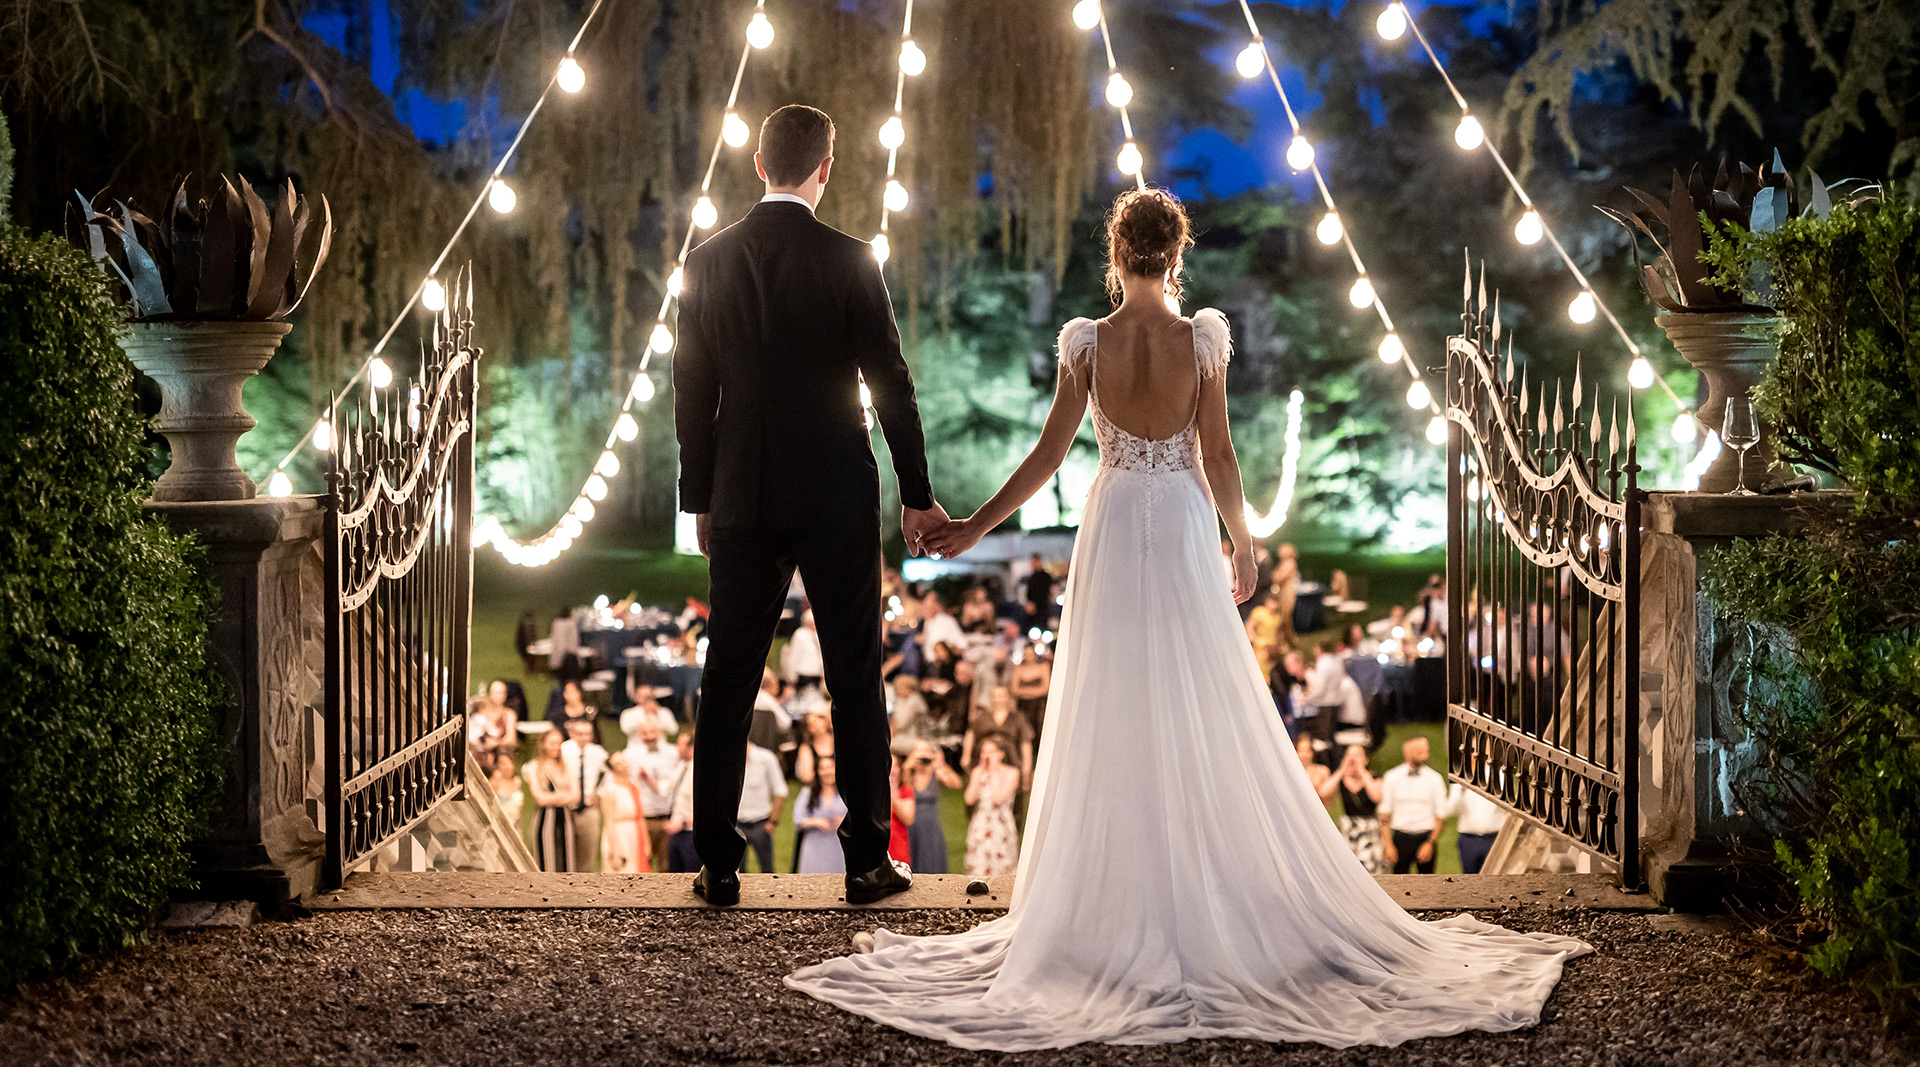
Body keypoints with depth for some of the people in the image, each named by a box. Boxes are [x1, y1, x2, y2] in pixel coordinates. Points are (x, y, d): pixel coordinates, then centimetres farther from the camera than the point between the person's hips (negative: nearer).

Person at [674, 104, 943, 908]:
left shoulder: (708, 262, 1)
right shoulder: (849, 261, -8)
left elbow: (692, 395, 5)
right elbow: (890, 382, -6)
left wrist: (700, 501, 14)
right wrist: (917, 496, 2)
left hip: (742, 502, 3)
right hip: (836, 498, -2)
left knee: (728, 683, 8)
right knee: (855, 681, 6)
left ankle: (718, 866, 10)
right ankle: (867, 861, 9)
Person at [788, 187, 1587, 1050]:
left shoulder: (1087, 343, -7)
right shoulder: (1203, 339, -7)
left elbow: (1050, 453, -5)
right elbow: (1218, 457, -5)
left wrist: (975, 526, 4)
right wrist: (1244, 542, 9)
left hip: (1112, 533, 0)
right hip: (1185, 531, 0)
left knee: (1116, 719, 6)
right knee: (1204, 715, 7)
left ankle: (1123, 904, 9)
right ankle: (1213, 892, 10)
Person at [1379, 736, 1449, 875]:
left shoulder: (1434, 779, 1)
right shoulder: (1391, 778, 2)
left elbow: (1441, 816, 2)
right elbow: (1384, 814, 4)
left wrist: (1430, 843, -8)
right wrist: (1389, 845, -2)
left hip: (1426, 837, 0)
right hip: (1401, 836, 0)